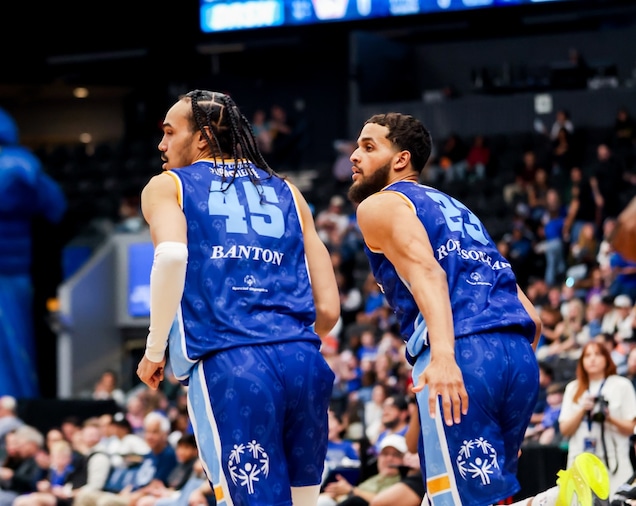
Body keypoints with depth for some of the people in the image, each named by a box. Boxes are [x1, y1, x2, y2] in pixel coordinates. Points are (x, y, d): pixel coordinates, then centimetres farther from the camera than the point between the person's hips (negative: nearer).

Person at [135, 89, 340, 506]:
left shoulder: (167, 186, 14)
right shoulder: (286, 192, 24)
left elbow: (172, 256, -10)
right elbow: (329, 308, 17)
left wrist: (155, 351, 1)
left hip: (228, 366, -4)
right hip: (305, 360, 4)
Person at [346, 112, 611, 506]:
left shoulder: (380, 205, 10)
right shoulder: (457, 210, 33)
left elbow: (425, 271, -14)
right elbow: (532, 319, 27)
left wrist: (442, 352, -29)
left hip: (462, 355, -8)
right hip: (520, 356, 8)